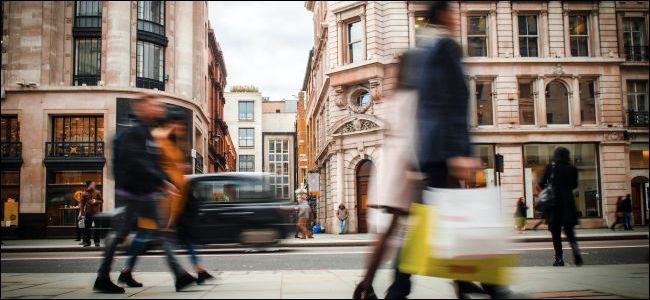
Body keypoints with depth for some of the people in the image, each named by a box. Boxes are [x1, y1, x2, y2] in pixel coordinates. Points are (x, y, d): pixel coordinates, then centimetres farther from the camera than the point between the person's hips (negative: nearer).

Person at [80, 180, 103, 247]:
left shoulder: (97, 192, 3)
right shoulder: (84, 194, 2)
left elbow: (101, 201, 8)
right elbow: (81, 203, 2)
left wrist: (96, 201, -11)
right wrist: (82, 211, -7)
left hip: (96, 212, 0)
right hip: (88, 213, 0)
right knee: (87, 227, 1)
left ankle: (97, 242, 10)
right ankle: (86, 242, 8)